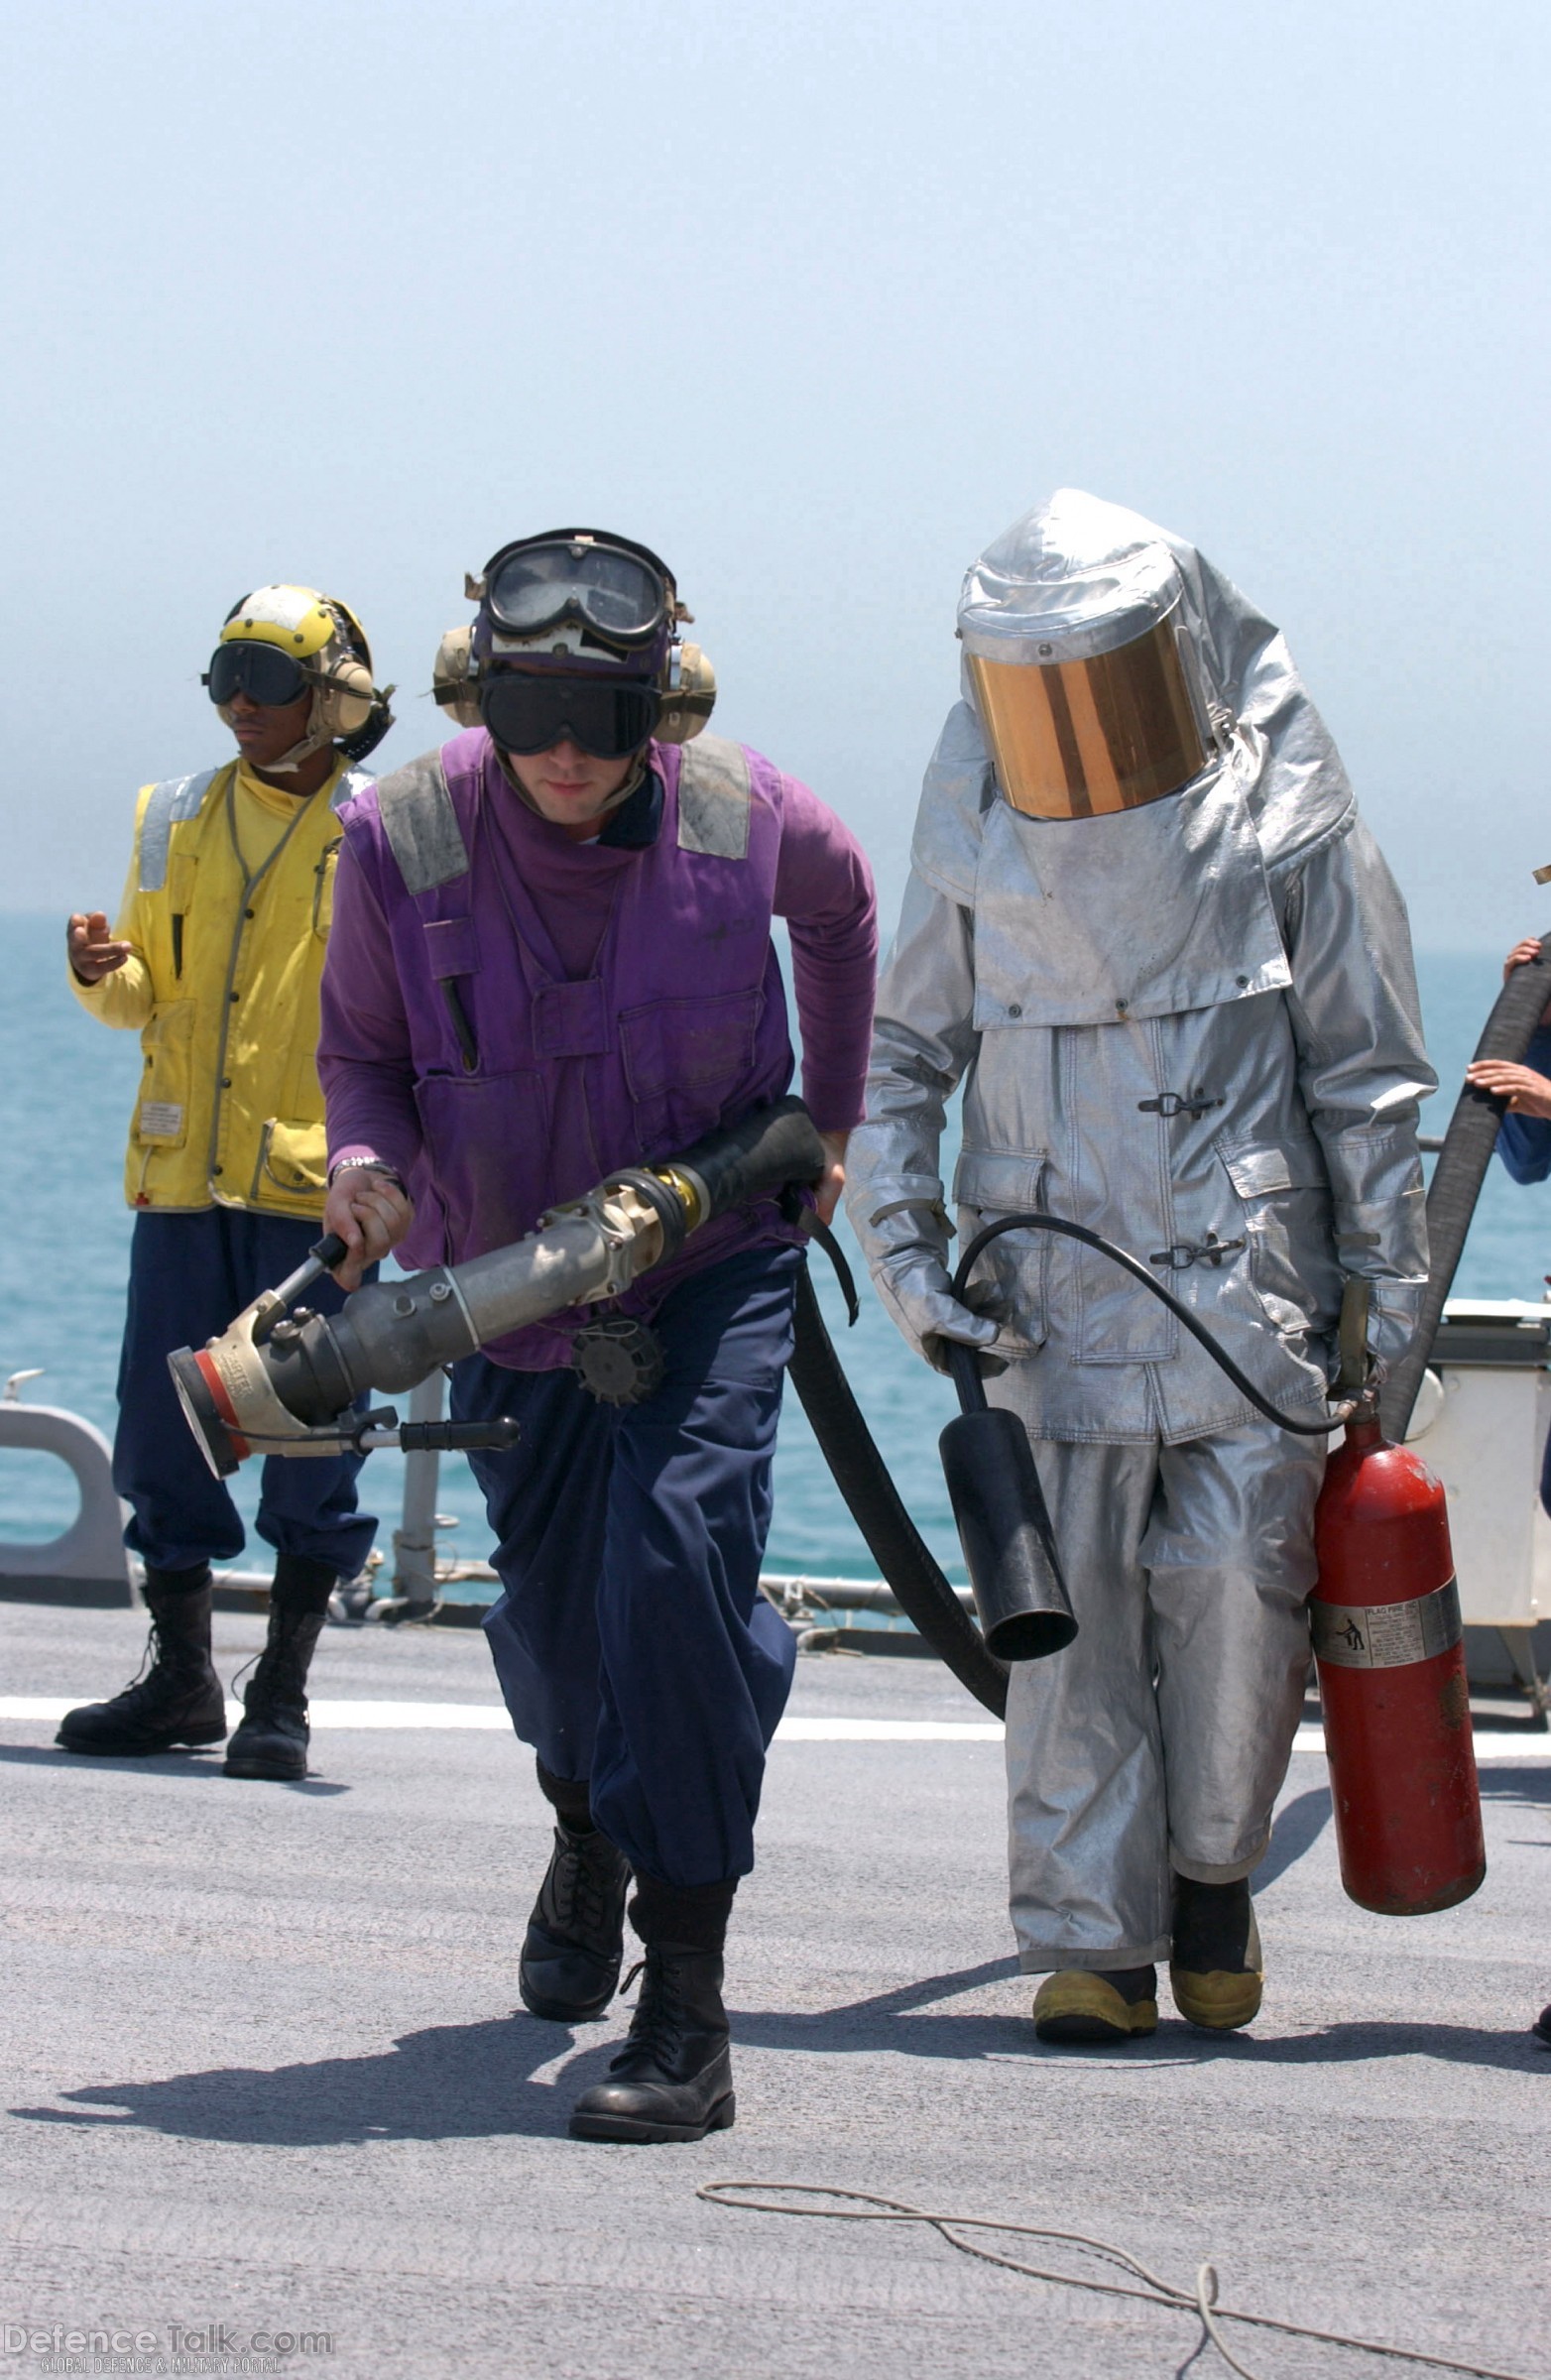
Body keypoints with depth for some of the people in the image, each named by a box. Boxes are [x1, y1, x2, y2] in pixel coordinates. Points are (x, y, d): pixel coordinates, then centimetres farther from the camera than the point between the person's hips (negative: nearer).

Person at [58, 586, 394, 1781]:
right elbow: (146, 997, 18)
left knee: (310, 1438, -3)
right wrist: (102, 973, -4)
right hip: (182, 1176, 4)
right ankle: (181, 1681, 19)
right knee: (162, 1433, 6)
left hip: (316, 1181, -4)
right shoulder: (176, 818, 13)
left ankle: (281, 1697, 6)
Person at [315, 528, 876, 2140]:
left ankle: (686, 2014, -17)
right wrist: (364, 1160, -23)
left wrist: (830, 1113, 12)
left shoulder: (748, 817, -16)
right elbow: (362, 1049, -2)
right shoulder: (404, 840, -18)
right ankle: (587, 1828, 53)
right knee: (552, 1611, 14)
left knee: (675, 1559, -21)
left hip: (716, 1270, -2)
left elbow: (840, 906, 10)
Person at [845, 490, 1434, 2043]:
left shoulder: (1280, 817, 0)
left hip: (1245, 1271, -2)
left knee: (1235, 1579, -9)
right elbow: (901, 1053, 14)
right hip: (1048, 1283, 2)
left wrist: (1387, 1289, 5)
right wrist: (905, 1250, 2)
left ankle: (1213, 1868, 15)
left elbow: (1365, 1068, 6)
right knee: (1068, 1605, -4)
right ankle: (1091, 1933, 4)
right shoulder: (974, 833, 6)